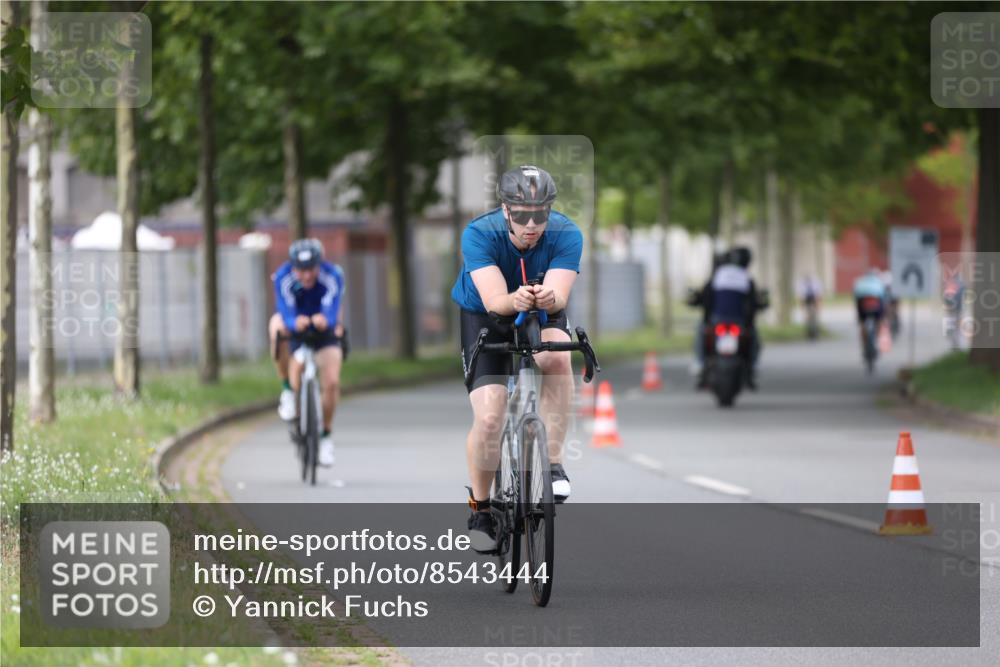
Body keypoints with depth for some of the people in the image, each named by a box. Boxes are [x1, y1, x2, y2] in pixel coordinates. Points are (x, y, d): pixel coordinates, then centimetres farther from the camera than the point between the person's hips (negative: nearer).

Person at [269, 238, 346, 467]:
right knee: (276, 326, -36)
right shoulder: (283, 277, -29)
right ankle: (287, 390, -20)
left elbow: (332, 315, -39)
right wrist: (295, 323, -61)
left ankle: (326, 435, 11)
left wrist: (325, 320, -63)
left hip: (325, 328, 0)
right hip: (295, 331, 0)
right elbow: (287, 315, -37)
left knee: (331, 382, -15)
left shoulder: (333, 275, -29)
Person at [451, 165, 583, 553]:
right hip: (484, 318, -1)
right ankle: (480, 508, 8)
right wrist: (515, 300, -62)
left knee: (557, 356, -35)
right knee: (488, 419, -15)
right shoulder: (480, 234, -29)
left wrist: (548, 299, -61)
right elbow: (493, 300, -39)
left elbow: (559, 296, -38)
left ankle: (553, 460, -23)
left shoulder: (566, 235, -26)